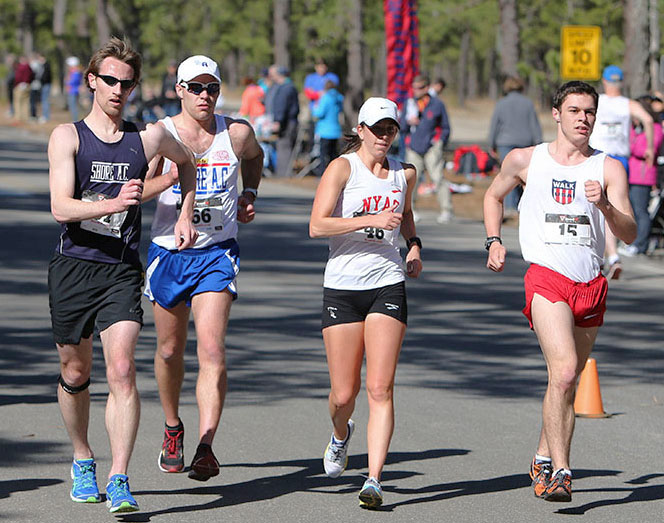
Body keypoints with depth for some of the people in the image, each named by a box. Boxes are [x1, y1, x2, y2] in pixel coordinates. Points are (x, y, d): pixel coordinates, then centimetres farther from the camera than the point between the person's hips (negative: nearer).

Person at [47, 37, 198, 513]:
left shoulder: (151, 138, 5)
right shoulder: (68, 136, -1)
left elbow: (187, 162, 29)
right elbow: (61, 207, -13)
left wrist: (186, 214, 20)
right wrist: (113, 204, -27)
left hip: (122, 272, 0)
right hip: (73, 268, 0)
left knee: (122, 371, -16)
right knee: (75, 374, 11)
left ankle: (119, 479, -18)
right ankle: (83, 461, 34)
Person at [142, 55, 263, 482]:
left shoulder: (237, 133, 1)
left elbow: (254, 157, 25)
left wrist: (249, 195, 10)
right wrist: (166, 179, -26)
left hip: (217, 254, -1)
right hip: (168, 252, 1)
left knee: (213, 350, -17)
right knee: (170, 350, 13)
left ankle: (206, 447, -22)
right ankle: (173, 428, 38)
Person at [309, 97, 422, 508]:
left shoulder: (405, 173, 10)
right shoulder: (342, 167, -4)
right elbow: (317, 226, -14)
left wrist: (414, 245, 13)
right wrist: (372, 220, -22)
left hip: (388, 285, 2)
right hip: (343, 285, -2)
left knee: (380, 388, -11)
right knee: (344, 394, 1)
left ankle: (374, 480, -14)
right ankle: (341, 434, 37)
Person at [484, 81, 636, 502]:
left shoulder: (609, 168, 5)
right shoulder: (525, 160, 5)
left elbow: (629, 234, -3)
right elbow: (494, 196, 25)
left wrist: (604, 205, -21)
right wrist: (494, 241, 12)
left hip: (591, 285, 3)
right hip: (547, 279, -3)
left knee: (568, 380, 12)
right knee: (564, 372, -22)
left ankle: (544, 461, 31)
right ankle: (561, 472, -23)